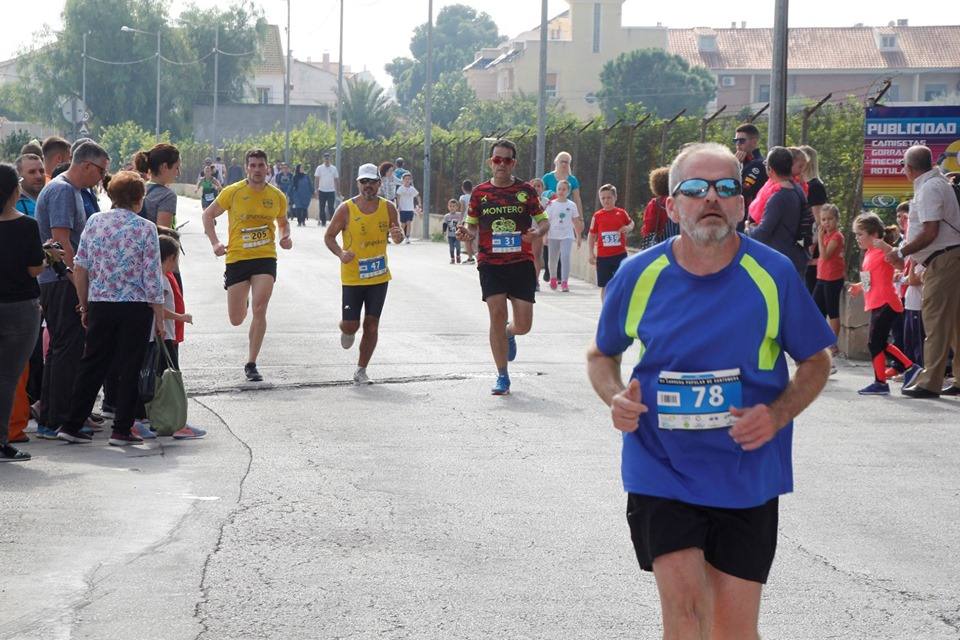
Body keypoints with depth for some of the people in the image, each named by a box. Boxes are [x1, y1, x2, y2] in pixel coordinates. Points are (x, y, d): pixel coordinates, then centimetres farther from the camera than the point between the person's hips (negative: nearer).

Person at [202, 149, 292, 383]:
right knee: (236, 320, 4)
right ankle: (242, 301, 45)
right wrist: (215, 243, -4)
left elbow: (282, 222, 23)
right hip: (237, 258, 0)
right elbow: (208, 215, 8)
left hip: (265, 258, 0)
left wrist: (285, 238, 1)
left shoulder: (277, 196, 4)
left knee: (259, 310, -17)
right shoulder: (233, 192, -3)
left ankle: (251, 364, -6)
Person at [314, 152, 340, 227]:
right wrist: (317, 190, -7)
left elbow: (337, 180, 9)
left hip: (331, 191, 0)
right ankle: (323, 222, 10)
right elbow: (317, 180, 1)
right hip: (322, 191, 0)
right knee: (322, 208, 4)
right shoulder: (319, 168, 2)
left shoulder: (334, 168, 5)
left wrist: (338, 191, 5)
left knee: (331, 208, -5)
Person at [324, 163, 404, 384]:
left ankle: (361, 370, 15)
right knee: (350, 325, -1)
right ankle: (346, 331, 37)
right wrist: (340, 253, -22)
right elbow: (329, 236, -2)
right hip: (352, 277, -2)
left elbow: (398, 237, 9)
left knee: (372, 324, 3)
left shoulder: (388, 208, -1)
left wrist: (397, 237, -17)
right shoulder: (346, 209, -10)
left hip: (379, 276, 2)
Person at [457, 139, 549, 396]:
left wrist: (537, 232, -16)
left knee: (523, 324, -2)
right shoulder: (480, 192, 5)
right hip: (490, 264, 0)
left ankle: (509, 333, 38)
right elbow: (472, 225, 13)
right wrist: (466, 233, -10)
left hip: (521, 263, 0)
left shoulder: (525, 191, 3)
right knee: (497, 315, -9)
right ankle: (502, 377, 3)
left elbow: (544, 221, 6)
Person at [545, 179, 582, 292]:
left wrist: (578, 237, 7)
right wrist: (545, 236, -6)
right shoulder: (551, 205, 0)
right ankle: (553, 278, 35)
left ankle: (564, 282, -17)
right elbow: (547, 221, 0)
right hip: (553, 235, 1)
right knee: (553, 259, 11)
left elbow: (576, 222, 8)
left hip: (567, 235, -1)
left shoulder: (571, 205, 3)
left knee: (565, 257, -16)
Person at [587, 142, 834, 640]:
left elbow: (815, 362, 6)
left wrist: (777, 414, -13)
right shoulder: (638, 275, -3)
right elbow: (601, 355, 14)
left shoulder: (773, 275, -6)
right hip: (661, 473, 0)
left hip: (746, 477, 0)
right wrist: (616, 398, -8)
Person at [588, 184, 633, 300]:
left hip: (620, 255, -1)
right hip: (603, 256, 1)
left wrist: (628, 228, -6)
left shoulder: (621, 213, 1)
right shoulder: (597, 216, 1)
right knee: (605, 286, 7)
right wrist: (591, 253, 0)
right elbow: (591, 235, 6)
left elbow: (631, 223, 18)